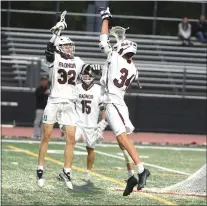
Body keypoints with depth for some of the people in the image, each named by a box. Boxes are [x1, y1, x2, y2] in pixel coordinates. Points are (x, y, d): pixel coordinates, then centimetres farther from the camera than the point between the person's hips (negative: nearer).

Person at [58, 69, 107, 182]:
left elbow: (103, 108, -3)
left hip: (91, 125, -1)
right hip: (78, 122, 1)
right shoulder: (76, 88, 2)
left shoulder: (98, 90, -7)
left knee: (90, 148, 6)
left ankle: (88, 173, 22)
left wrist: (102, 123, -8)